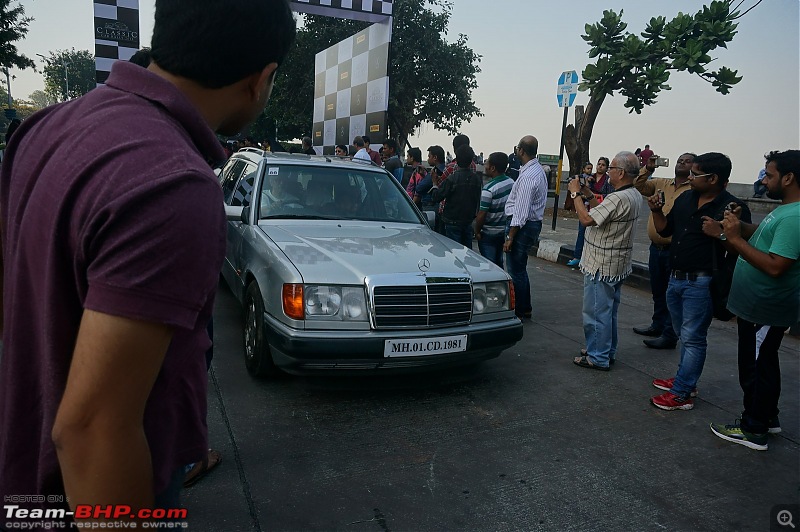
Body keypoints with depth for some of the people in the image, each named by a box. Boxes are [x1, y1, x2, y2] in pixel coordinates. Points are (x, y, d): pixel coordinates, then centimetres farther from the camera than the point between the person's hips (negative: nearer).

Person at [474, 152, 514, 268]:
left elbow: (482, 214, -19)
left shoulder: (489, 189, -22)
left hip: (489, 233, -7)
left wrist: (477, 231, -6)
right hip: (504, 231, 7)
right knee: (498, 263, 19)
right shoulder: (511, 183, 0)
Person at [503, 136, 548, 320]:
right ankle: (525, 309, 30)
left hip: (523, 225, -11)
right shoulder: (538, 170, 12)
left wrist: (510, 237, -20)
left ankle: (519, 312, 9)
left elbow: (521, 211, -23)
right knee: (520, 268, 20)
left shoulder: (527, 176, -21)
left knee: (516, 270, -1)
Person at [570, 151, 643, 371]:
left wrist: (576, 194, -15)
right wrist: (588, 194, 7)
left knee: (596, 312, 1)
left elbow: (587, 219, -27)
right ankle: (607, 352, 33)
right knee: (608, 311, 20)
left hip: (602, 267, -10)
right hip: (618, 266, 10)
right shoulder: (634, 195, 8)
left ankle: (598, 358, 10)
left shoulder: (618, 198, -25)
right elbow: (603, 212, 13)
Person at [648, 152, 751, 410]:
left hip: (701, 283, -8)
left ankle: (681, 393, 10)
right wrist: (657, 211, -1)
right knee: (686, 336, 20)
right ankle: (686, 380, 35)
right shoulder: (685, 199, 7)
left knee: (692, 338, 1)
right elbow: (665, 230, 15)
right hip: (675, 279, 8)